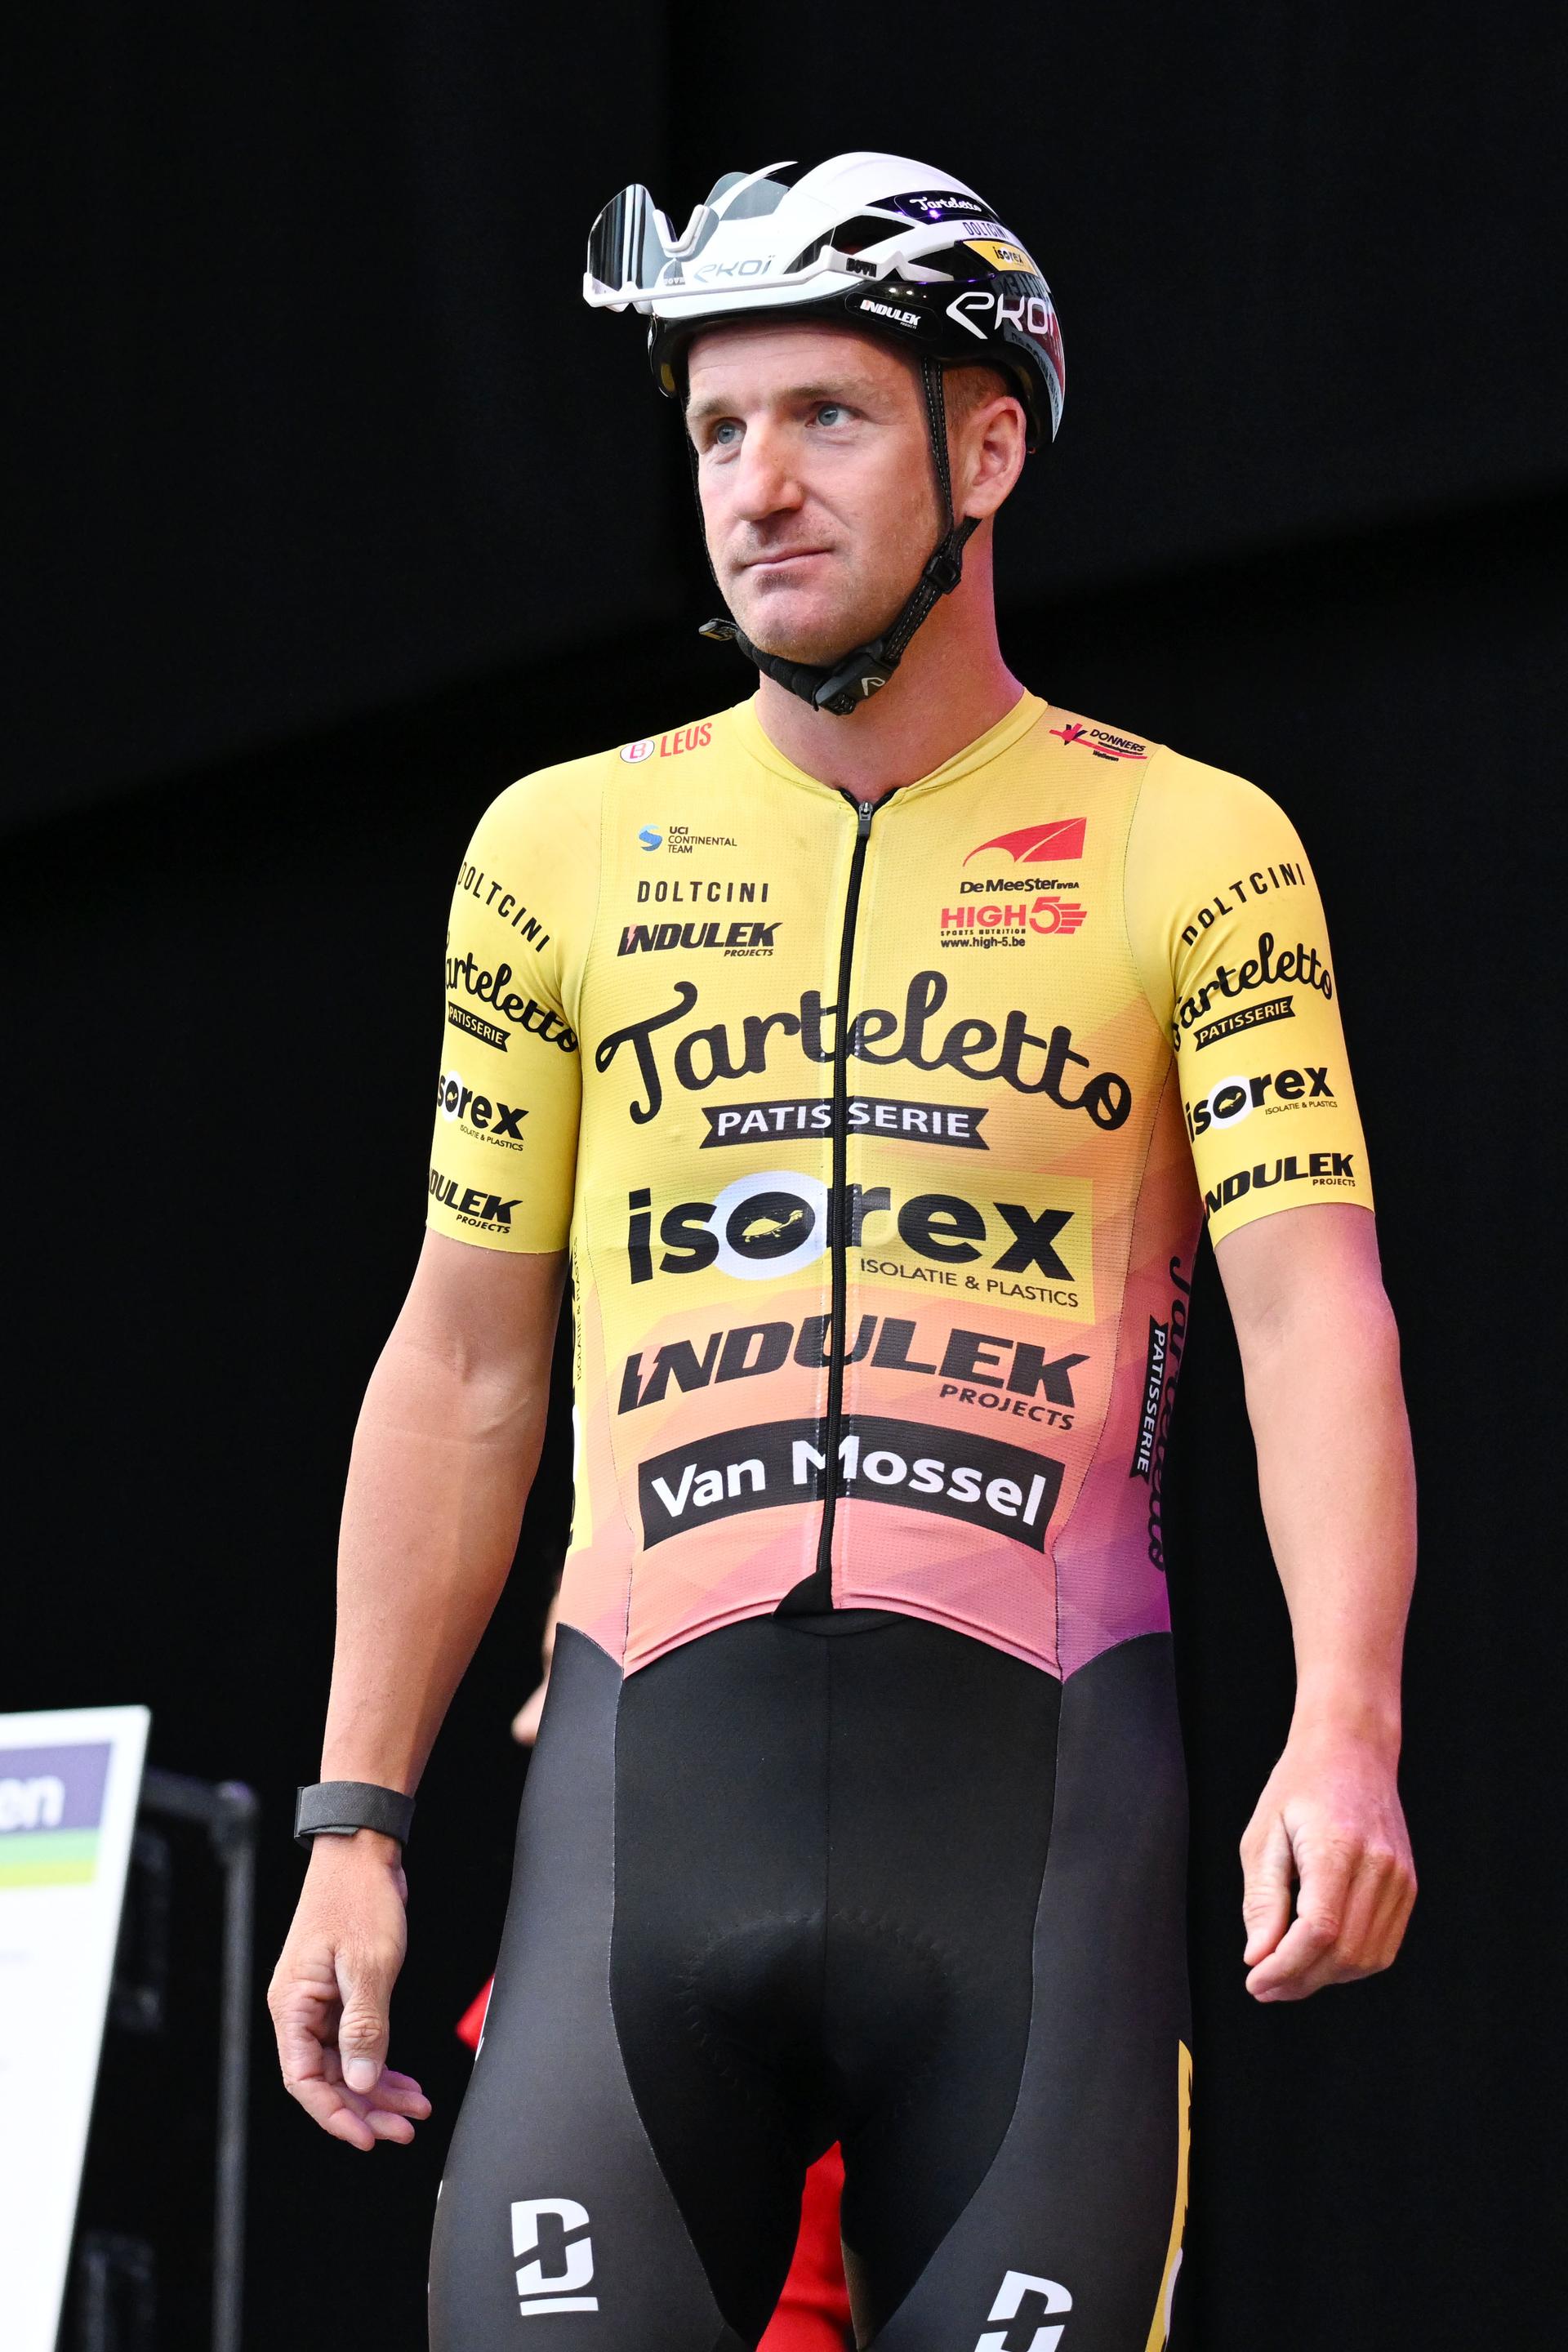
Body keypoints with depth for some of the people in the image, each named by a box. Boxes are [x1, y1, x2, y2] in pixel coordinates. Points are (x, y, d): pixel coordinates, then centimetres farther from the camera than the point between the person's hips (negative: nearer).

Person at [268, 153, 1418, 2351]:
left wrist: (1346, 1737, -21)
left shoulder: (1194, 849, 4)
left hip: (1038, 1811, -2)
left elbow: (1314, 1305, -6)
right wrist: (356, 1823, 11)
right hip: (647, 1789, 2)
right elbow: (466, 1364, 15)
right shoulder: (567, 846, 12)